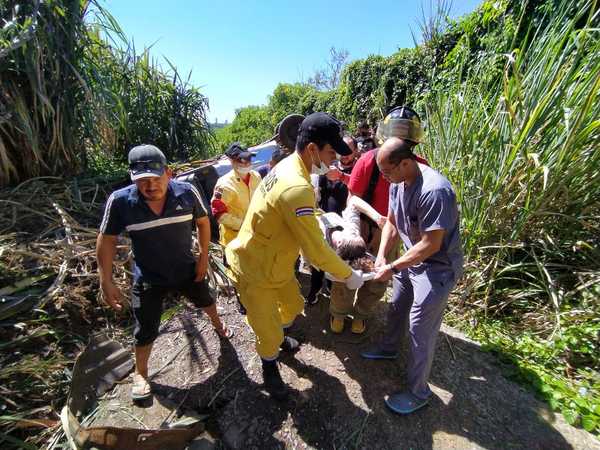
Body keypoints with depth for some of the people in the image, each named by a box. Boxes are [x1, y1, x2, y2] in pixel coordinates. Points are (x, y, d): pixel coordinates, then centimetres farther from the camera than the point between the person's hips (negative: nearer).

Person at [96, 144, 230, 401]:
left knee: (205, 301, 26)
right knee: (145, 331, 14)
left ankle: (217, 325, 61)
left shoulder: (187, 192, -21)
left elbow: (203, 222, -4)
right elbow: (106, 240, -9)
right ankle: (140, 374, 44)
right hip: (148, 279, -1)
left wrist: (204, 256, -5)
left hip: (187, 270, 2)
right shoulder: (120, 201, -22)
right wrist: (106, 282, -9)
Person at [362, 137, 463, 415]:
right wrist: (381, 256, -7)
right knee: (396, 307, 24)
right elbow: (392, 223, 4)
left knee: (420, 331, 3)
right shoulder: (398, 183, -5)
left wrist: (393, 267, -21)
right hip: (412, 259, 8)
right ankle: (388, 348, 52)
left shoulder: (434, 191, -31)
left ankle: (418, 393, 26)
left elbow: (431, 245, -28)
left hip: (436, 267, -8)